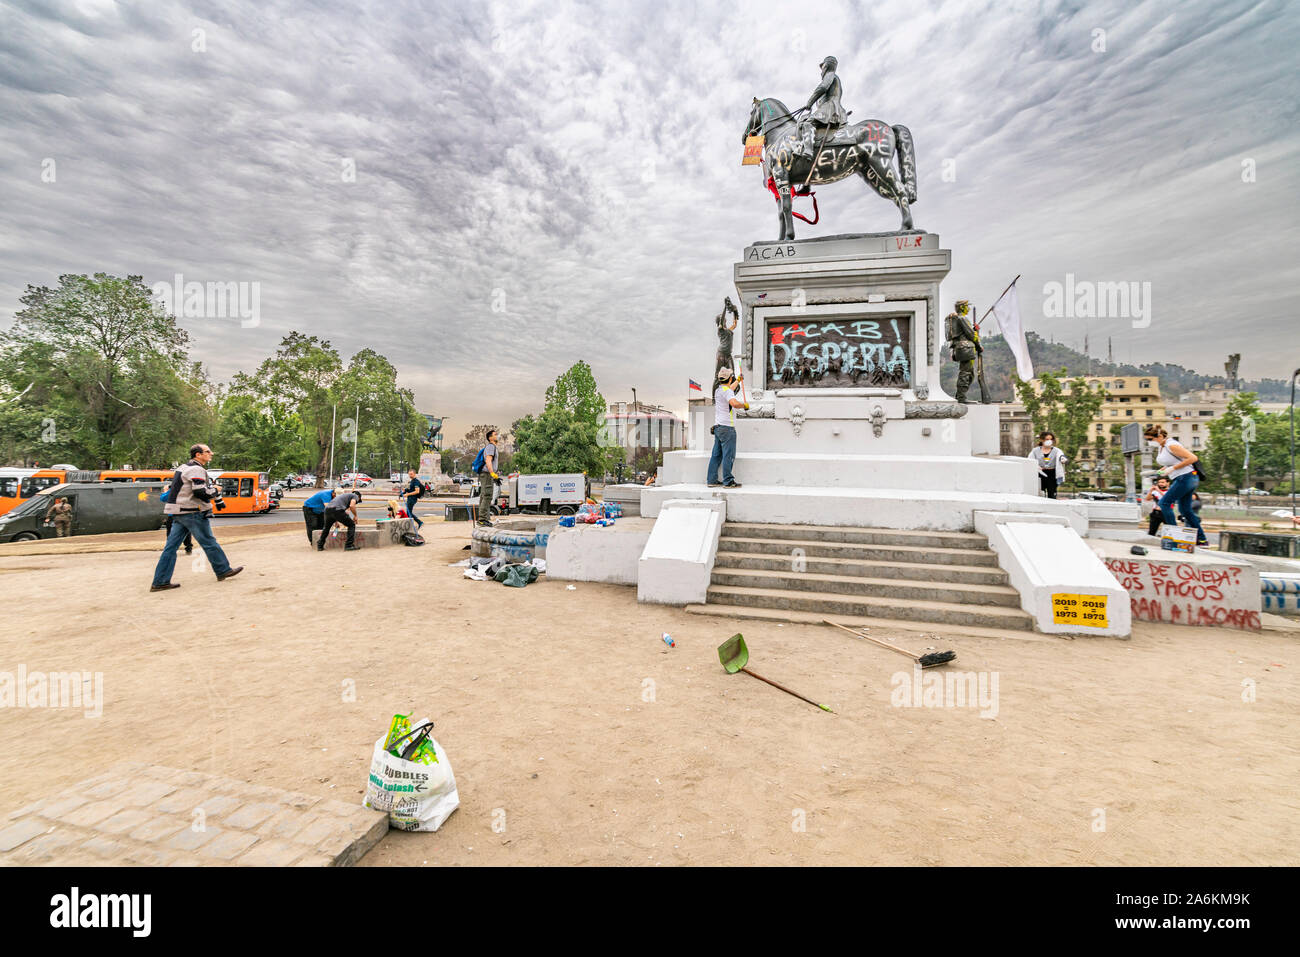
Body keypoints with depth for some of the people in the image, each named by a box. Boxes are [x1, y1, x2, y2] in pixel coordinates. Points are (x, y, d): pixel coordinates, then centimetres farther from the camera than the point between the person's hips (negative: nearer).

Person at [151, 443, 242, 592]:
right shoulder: (196, 469, -13)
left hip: (178, 513, 9)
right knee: (209, 543, 1)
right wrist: (214, 493, -4)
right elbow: (200, 492, -22)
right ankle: (223, 571, 12)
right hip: (192, 513, -9)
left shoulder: (184, 468, 20)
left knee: (171, 546, 6)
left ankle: (160, 582, 6)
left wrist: (218, 500, 22)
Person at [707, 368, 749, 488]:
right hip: (727, 427, -9)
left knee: (716, 454, 10)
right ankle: (728, 481, -5)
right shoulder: (726, 390, -13)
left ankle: (712, 480, 13)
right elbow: (734, 403, -31)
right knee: (728, 455, -6)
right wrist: (744, 405, -11)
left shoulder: (718, 389, 16)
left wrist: (738, 380, 54)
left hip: (718, 427, 9)